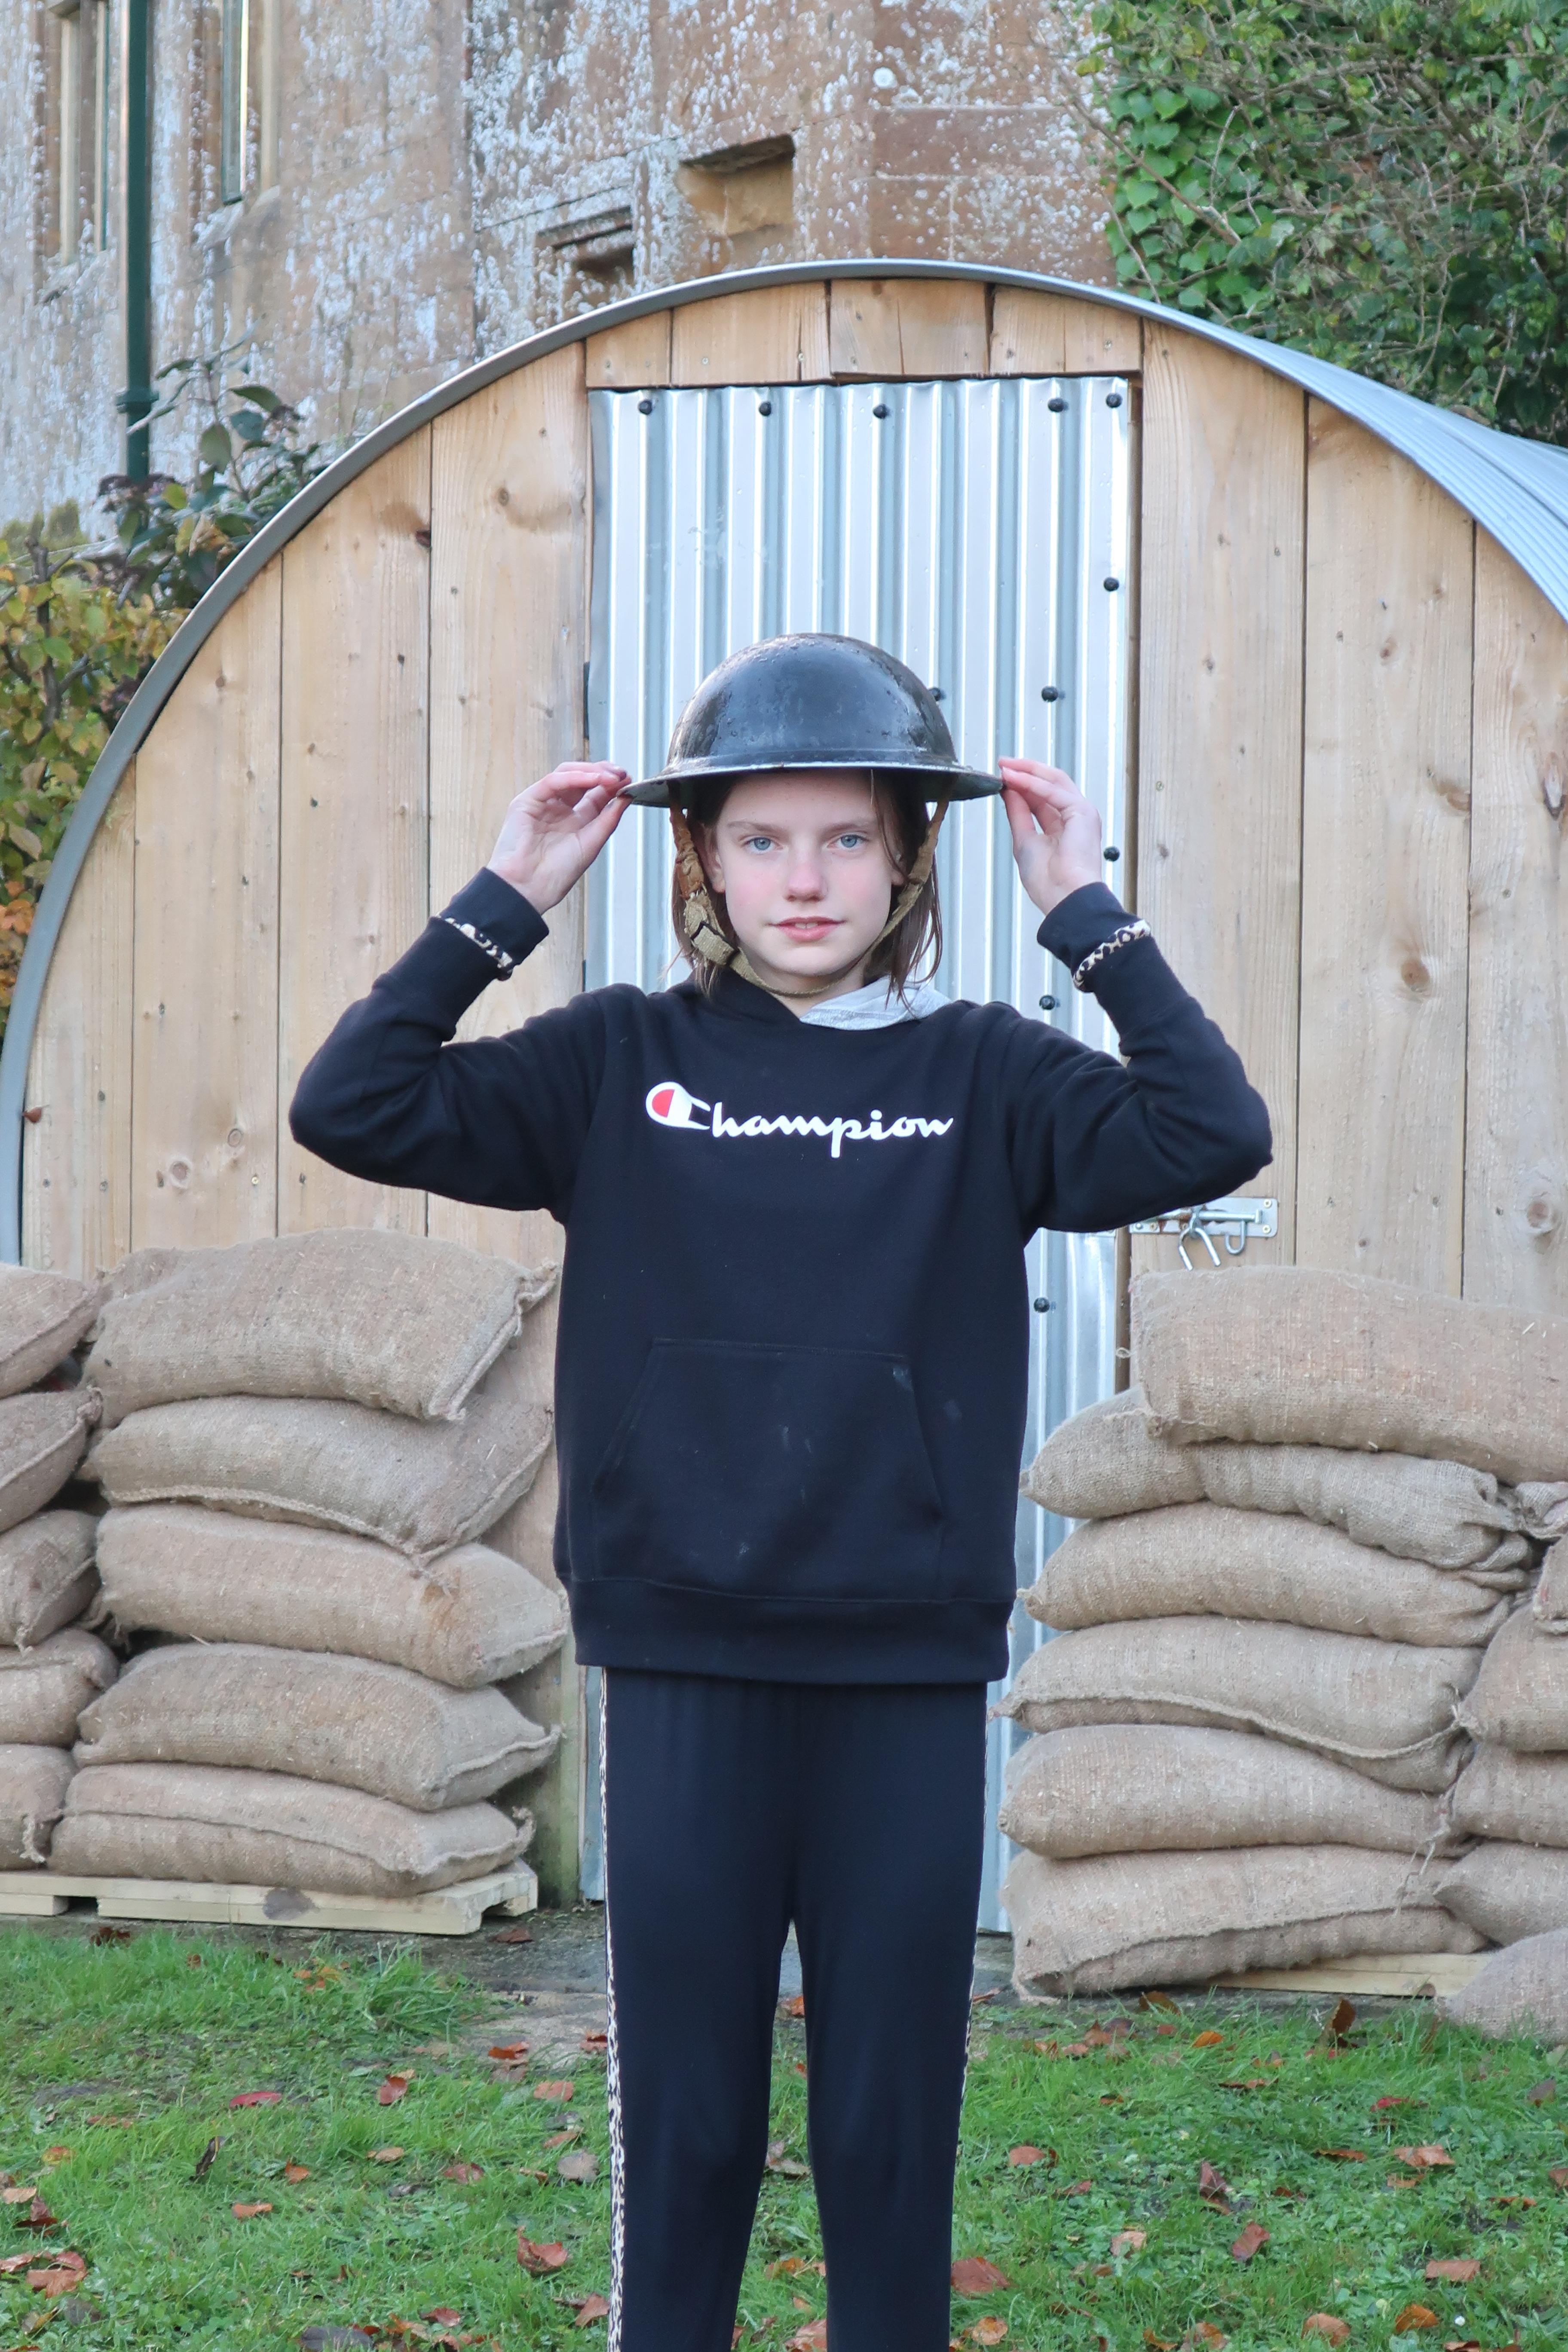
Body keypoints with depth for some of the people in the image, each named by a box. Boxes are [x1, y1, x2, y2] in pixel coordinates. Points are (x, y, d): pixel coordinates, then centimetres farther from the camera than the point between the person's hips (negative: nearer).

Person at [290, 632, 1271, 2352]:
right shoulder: (621, 1063, 3)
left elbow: (1209, 1138, -11)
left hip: (911, 1677, 0)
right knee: (681, 2120, 8)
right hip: (681, 1664, 0)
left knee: (891, 2129, 9)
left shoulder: (982, 1077, 3)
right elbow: (353, 1110, -5)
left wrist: (1087, 915, -9)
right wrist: (504, 903, -7)